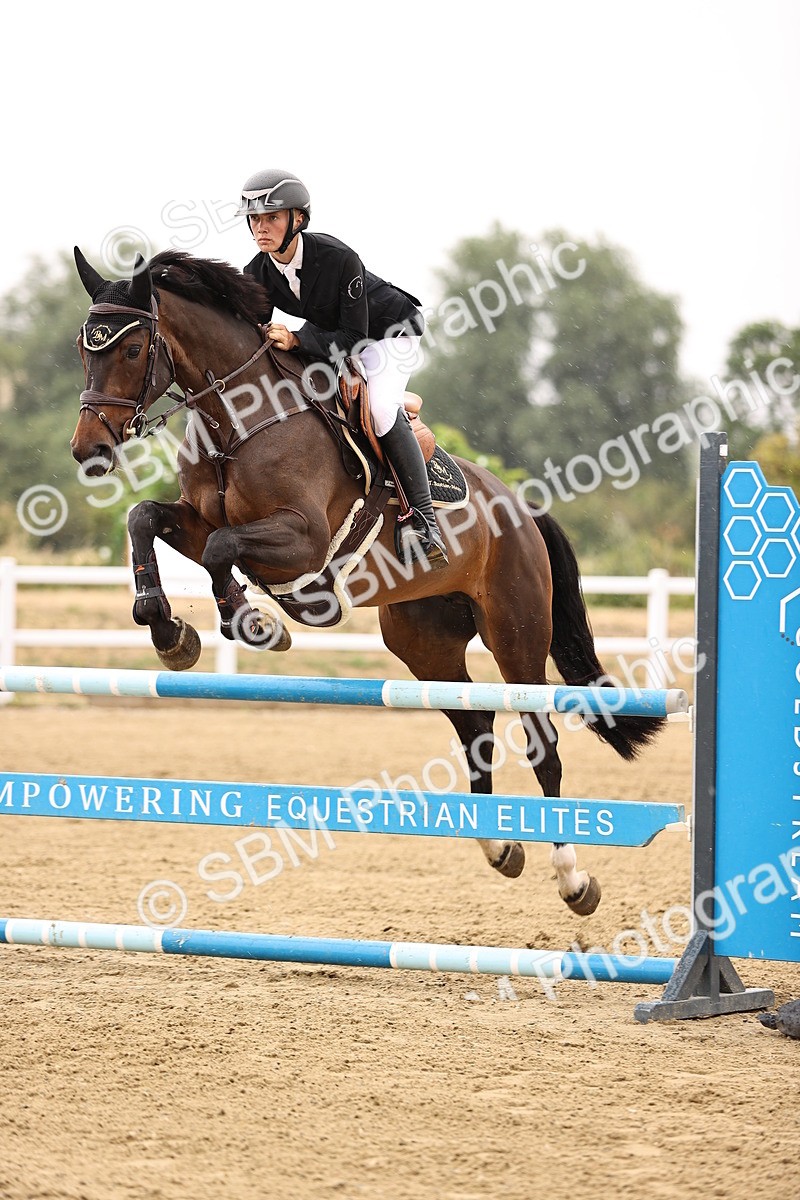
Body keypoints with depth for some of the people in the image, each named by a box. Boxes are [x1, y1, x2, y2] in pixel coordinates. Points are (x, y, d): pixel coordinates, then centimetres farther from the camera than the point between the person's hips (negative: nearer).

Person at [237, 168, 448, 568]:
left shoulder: (338, 258, -35)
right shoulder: (257, 276, -18)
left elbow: (353, 337, -32)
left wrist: (297, 339, -44)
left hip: (388, 329, -7)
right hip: (327, 335, 7)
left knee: (379, 407, -31)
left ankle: (423, 515, -23)